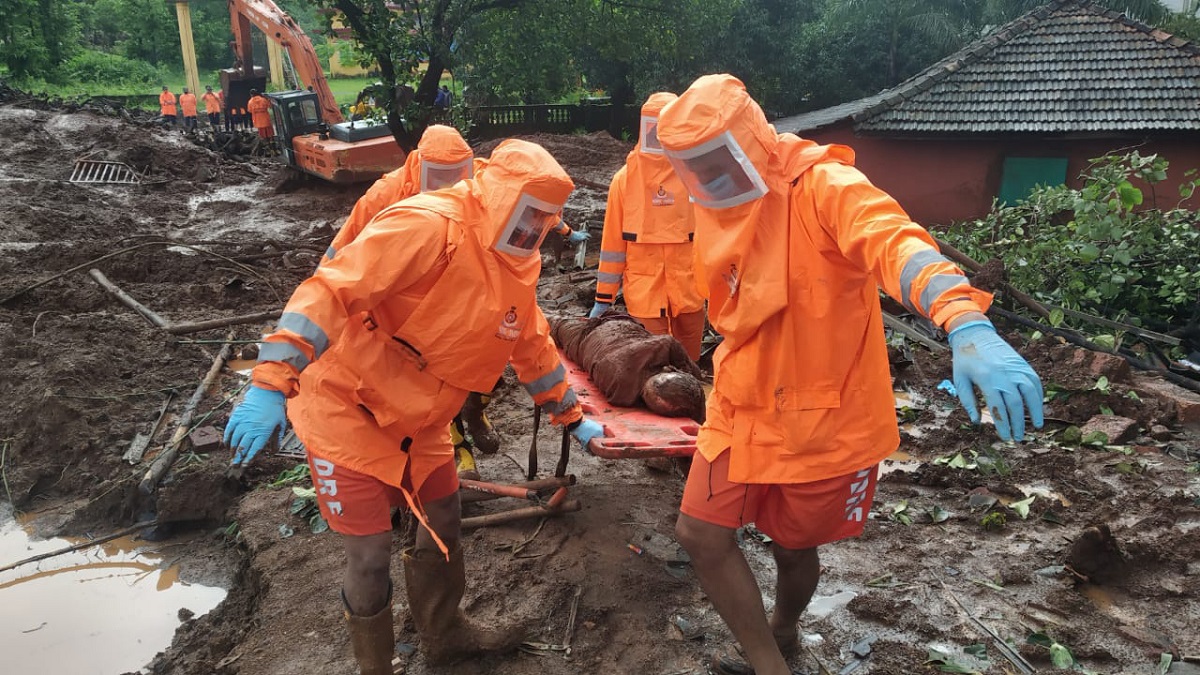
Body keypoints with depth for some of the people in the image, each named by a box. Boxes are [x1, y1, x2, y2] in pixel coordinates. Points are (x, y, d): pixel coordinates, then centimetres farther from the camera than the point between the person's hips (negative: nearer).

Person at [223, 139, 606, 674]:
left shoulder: (516, 266, 3)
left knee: (442, 526, 18)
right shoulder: (428, 227, -26)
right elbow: (331, 290, -32)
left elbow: (534, 348, 16)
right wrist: (273, 381, -39)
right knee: (371, 555, 0)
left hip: (419, 423, 8)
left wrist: (571, 417, 21)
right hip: (347, 410, -8)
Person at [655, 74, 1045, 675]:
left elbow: (896, 244, -41)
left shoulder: (821, 187, -21)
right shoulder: (714, 212, 3)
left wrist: (968, 327, -59)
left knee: (794, 548, 13)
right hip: (743, 411, 6)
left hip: (823, 418, -6)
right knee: (701, 533, 3)